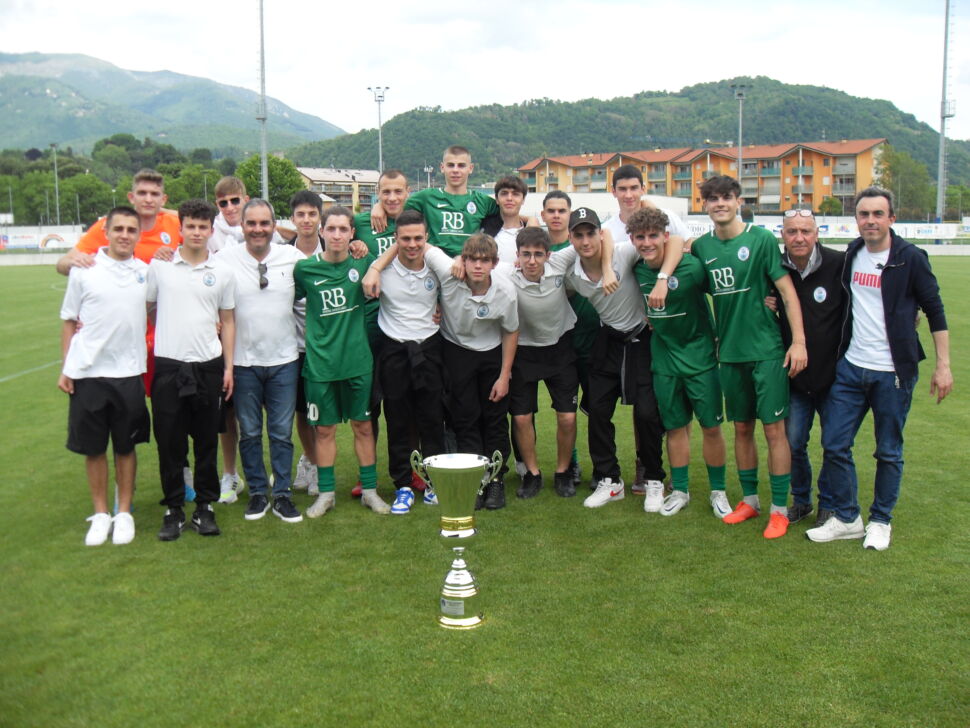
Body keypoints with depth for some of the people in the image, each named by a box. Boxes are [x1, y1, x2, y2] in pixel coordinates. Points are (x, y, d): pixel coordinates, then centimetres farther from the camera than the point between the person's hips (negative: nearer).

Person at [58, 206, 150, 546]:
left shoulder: (146, 272, 3)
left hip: (128, 374, 1)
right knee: (93, 448, 8)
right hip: (87, 374, -1)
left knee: (125, 447, 8)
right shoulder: (84, 271, -1)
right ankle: (100, 514, 22)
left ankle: (124, 514, 20)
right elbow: (69, 322, 4)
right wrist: (66, 368, 0)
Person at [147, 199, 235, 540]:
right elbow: (147, 309, 10)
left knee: (207, 441, 7)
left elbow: (228, 322, 10)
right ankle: (173, 509, 16)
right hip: (168, 364, -1)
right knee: (169, 441, 4)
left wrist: (228, 366, 5)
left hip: (208, 366, 1)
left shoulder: (222, 272, 6)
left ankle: (205, 507, 18)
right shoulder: (159, 266, 3)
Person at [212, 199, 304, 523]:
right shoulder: (224, 259, -5)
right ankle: (257, 493, 23)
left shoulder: (292, 256, -1)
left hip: (284, 359, 1)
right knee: (249, 432, 9)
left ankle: (282, 495, 17)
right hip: (244, 361, 0)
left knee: (282, 432, 6)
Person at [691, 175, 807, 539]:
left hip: (767, 349, -4)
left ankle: (779, 508, 8)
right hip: (730, 351, 4)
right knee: (742, 428, 13)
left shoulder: (761, 239, -7)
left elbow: (787, 291, -8)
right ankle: (749, 499, 27)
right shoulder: (701, 246, 5)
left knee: (774, 428, -2)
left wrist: (799, 341, -13)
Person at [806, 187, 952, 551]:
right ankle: (847, 519, 19)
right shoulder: (850, 255, 6)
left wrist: (943, 365, -7)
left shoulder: (910, 258, -8)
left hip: (894, 372, -4)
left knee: (889, 452, 6)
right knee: (834, 444, 4)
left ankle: (881, 521, 23)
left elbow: (935, 310, -3)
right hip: (851, 367, 5)